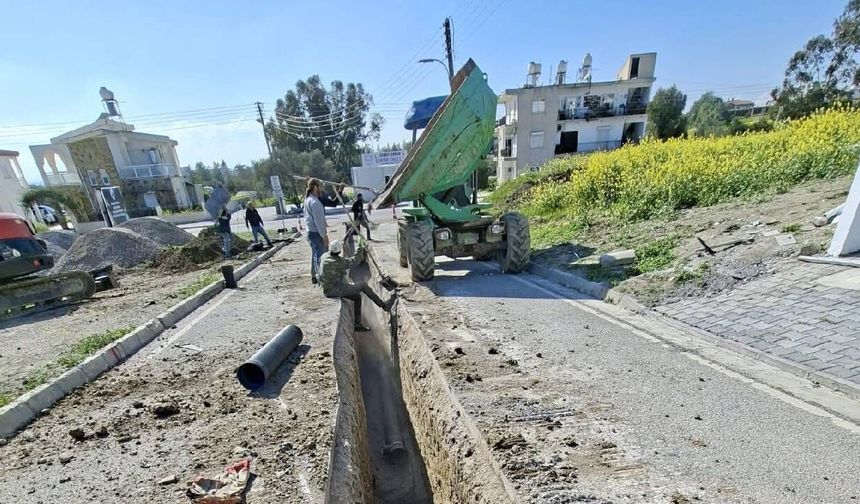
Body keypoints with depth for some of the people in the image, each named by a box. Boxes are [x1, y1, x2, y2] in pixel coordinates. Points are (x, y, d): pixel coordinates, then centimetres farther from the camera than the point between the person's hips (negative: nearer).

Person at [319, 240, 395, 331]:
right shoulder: (338, 261, -24)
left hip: (327, 290, 9)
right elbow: (355, 261, -14)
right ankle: (385, 306, 6)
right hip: (336, 290, -9)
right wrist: (360, 247, 0)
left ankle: (358, 324, 18)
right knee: (363, 285, -3)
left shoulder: (325, 256, 1)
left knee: (357, 297, 16)